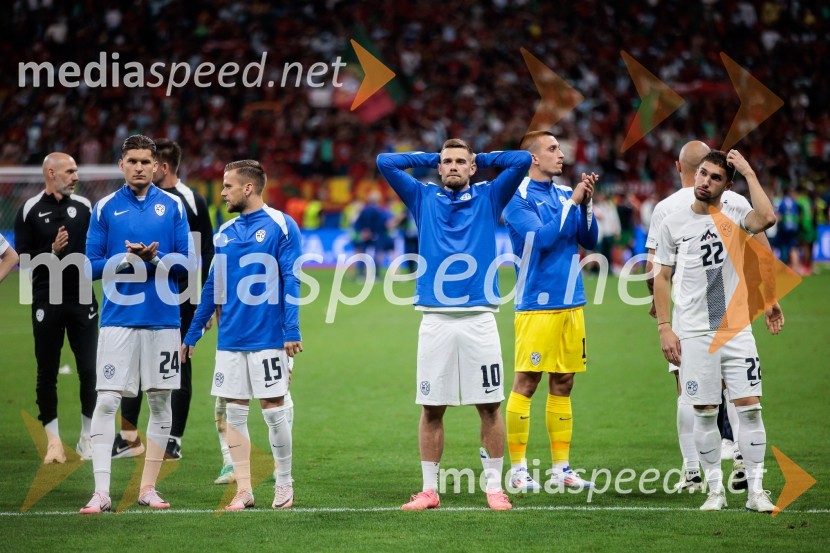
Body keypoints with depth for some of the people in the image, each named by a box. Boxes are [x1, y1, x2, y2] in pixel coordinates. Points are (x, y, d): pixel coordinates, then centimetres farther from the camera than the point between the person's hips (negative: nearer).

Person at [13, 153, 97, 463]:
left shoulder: (84, 207, 8)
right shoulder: (30, 211, -2)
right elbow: (23, 258, -5)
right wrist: (52, 251, -18)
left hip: (82, 301, 2)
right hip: (47, 302, -2)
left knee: (89, 370, 0)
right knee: (47, 373, 3)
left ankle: (88, 438, 12)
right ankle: (53, 440, 11)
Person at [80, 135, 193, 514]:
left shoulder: (172, 206, 5)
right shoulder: (105, 208, 4)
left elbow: (186, 262, 3)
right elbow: (92, 266, 2)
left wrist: (155, 258, -15)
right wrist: (127, 258, -14)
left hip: (163, 318, 2)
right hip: (118, 318, -1)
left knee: (160, 402, 6)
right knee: (106, 401, -9)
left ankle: (148, 487, 15)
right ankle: (101, 491, -10)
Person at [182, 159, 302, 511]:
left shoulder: (280, 226, -5)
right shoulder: (225, 232, 12)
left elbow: (291, 281, -8)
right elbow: (213, 288, 18)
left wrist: (292, 331, -16)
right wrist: (191, 334, 17)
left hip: (268, 337, -5)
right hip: (230, 340, 5)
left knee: (273, 410, -1)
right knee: (234, 412, 4)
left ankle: (284, 485, 13)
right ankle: (243, 490, 9)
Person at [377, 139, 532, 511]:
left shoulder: (488, 197, 11)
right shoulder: (424, 198, 14)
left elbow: (522, 160, 2)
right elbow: (385, 162, 10)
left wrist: (483, 159, 15)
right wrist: (430, 158, 16)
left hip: (478, 319, -1)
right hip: (435, 320, 1)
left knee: (490, 406, 0)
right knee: (431, 408, 2)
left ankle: (494, 487, 6)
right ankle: (429, 489, 9)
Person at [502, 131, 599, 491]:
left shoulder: (565, 194, 12)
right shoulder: (518, 198, -7)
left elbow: (589, 240, 10)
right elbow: (541, 238, -18)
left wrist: (586, 202, -4)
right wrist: (572, 202, -14)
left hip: (571, 303, 6)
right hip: (536, 304, -6)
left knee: (563, 385, 8)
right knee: (526, 384, -5)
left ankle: (561, 468, 13)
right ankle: (518, 468, 1)